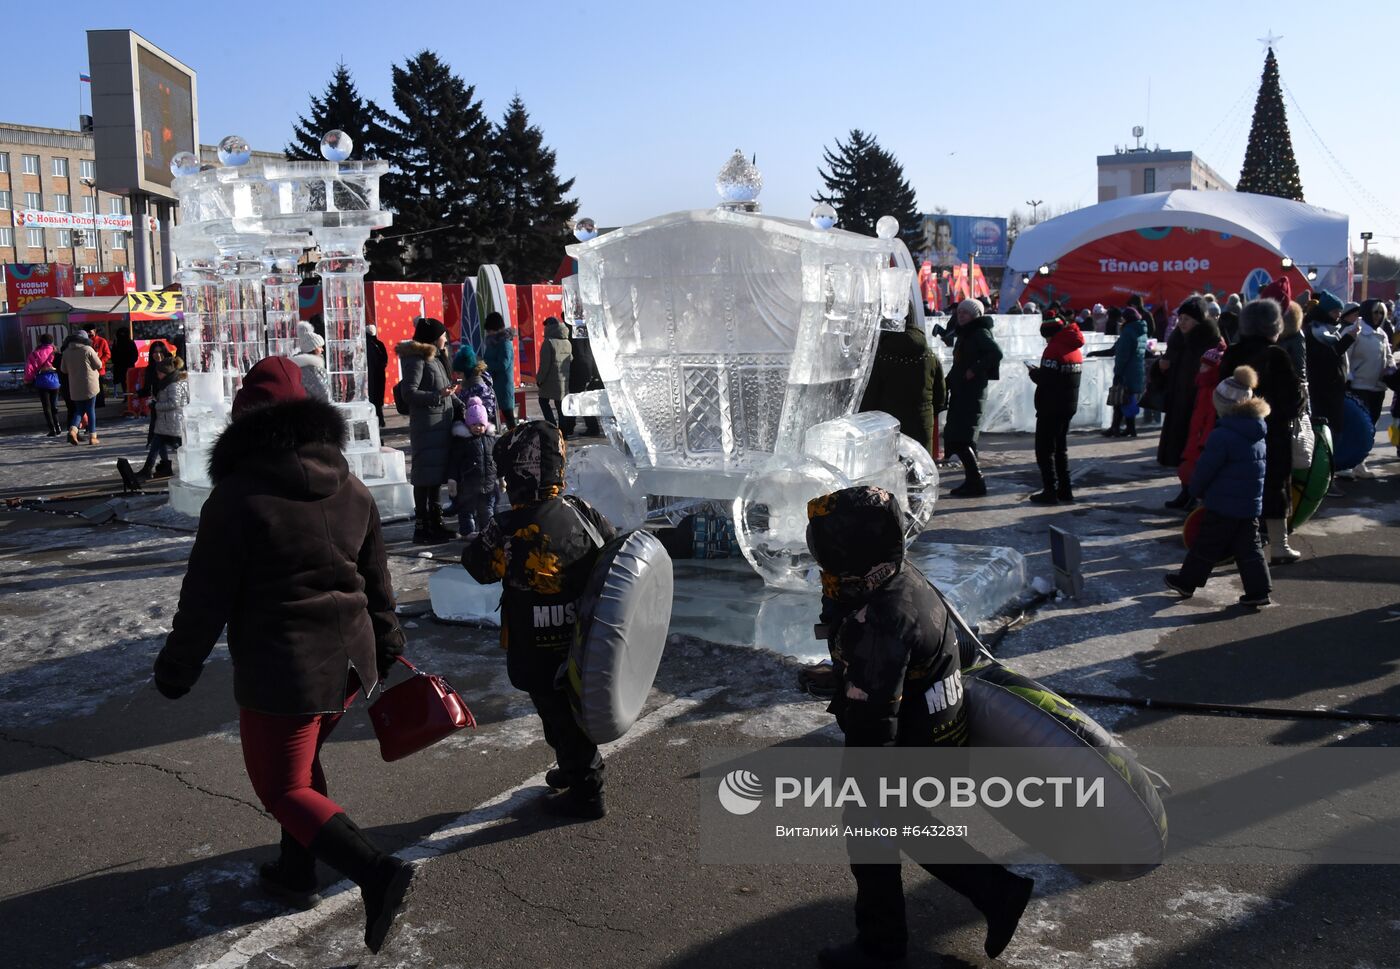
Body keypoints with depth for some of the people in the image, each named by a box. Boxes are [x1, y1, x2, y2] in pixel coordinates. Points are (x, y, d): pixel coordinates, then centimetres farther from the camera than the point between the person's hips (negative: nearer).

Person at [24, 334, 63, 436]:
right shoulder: (55, 353, 1)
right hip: (54, 381, 2)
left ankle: (52, 429, -2)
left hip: (42, 382, -2)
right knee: (54, 405, 16)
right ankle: (57, 426, 12)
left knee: (46, 406, 3)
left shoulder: (35, 353, -2)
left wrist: (28, 380, 9)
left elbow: (29, 367, -6)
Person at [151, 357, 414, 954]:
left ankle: (375, 871, -13)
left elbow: (206, 595, -12)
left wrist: (178, 664, 1)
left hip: (281, 671, -7)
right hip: (350, 662, 7)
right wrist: (385, 643, 24)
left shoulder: (237, 495, -16)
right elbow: (376, 577, 12)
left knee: (283, 788, 4)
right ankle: (296, 874, 35)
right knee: (301, 763, 25)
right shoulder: (351, 489, 3)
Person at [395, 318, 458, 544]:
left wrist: (459, 405, 13)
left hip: (441, 423, 10)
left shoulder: (435, 357, 18)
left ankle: (435, 523, 22)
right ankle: (421, 527, -4)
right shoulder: (416, 358, -10)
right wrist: (438, 395, -26)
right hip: (427, 425, -10)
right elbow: (409, 392, -18)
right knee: (426, 476, -8)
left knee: (437, 475, 14)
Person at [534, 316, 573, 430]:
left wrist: (539, 380, -6)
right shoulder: (567, 343, 9)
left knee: (543, 401, 10)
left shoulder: (548, 342, -13)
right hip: (564, 380, 6)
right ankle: (563, 432, 10)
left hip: (551, 380, -6)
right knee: (560, 405, 11)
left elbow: (544, 364, -14)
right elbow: (571, 360, 15)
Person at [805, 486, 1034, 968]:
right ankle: (999, 893, 33)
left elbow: (871, 720, -30)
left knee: (872, 847, 11)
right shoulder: (905, 579, -3)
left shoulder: (878, 624, -34)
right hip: (938, 737, 9)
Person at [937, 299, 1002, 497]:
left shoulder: (981, 333, -10)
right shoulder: (963, 334, 18)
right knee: (954, 438, 10)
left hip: (972, 392, -10)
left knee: (959, 439, -12)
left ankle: (976, 482, -7)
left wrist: (976, 370, -22)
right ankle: (972, 481, 18)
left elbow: (996, 352, -27)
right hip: (960, 392, 10)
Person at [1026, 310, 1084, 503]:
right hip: (1069, 405, 9)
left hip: (1051, 407, -9)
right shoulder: (1076, 349, 11)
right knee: (1061, 449, 16)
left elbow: (1044, 379, -22)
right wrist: (1038, 371, 11)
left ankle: (1050, 491, -4)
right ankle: (1065, 491, 18)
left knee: (1045, 449, -2)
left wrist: (1032, 371, -2)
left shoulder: (1054, 349, -16)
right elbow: (1070, 377, 12)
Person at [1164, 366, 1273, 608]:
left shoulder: (1222, 436, -20)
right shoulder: (1257, 433, 7)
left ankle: (1186, 582, 19)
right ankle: (1259, 590, 9)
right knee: (1248, 548, 11)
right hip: (1252, 504, 7)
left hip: (1223, 505, -7)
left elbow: (1205, 469, -14)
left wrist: (1196, 490, 6)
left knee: (1206, 545, 6)